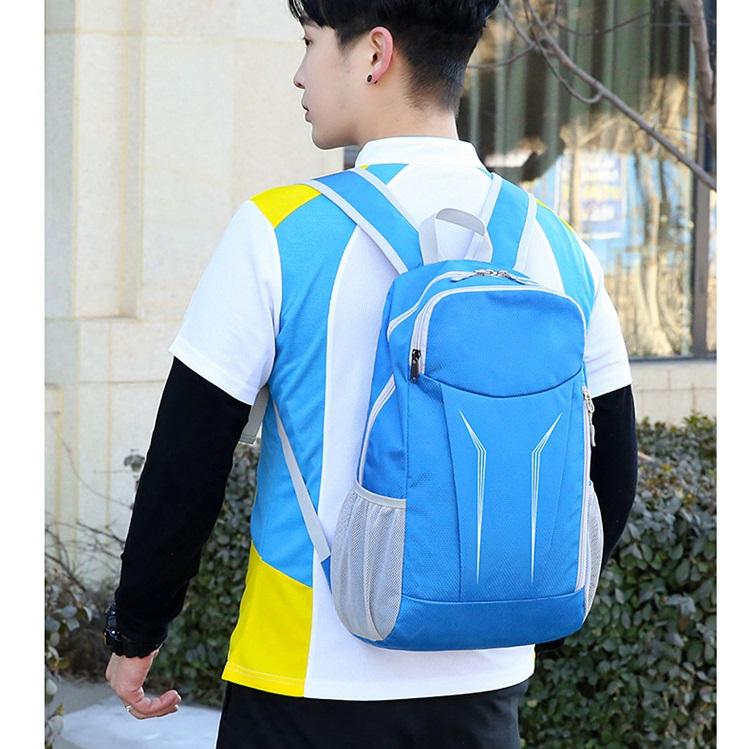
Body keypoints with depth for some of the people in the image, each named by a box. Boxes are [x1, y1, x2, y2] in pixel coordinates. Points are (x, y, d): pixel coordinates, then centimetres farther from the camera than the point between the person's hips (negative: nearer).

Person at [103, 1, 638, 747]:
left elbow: (186, 464, -7)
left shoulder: (283, 229, -11)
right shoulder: (557, 250, 1)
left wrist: (135, 631, 6)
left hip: (311, 688, -4)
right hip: (484, 687, 4)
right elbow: (607, 478, 8)